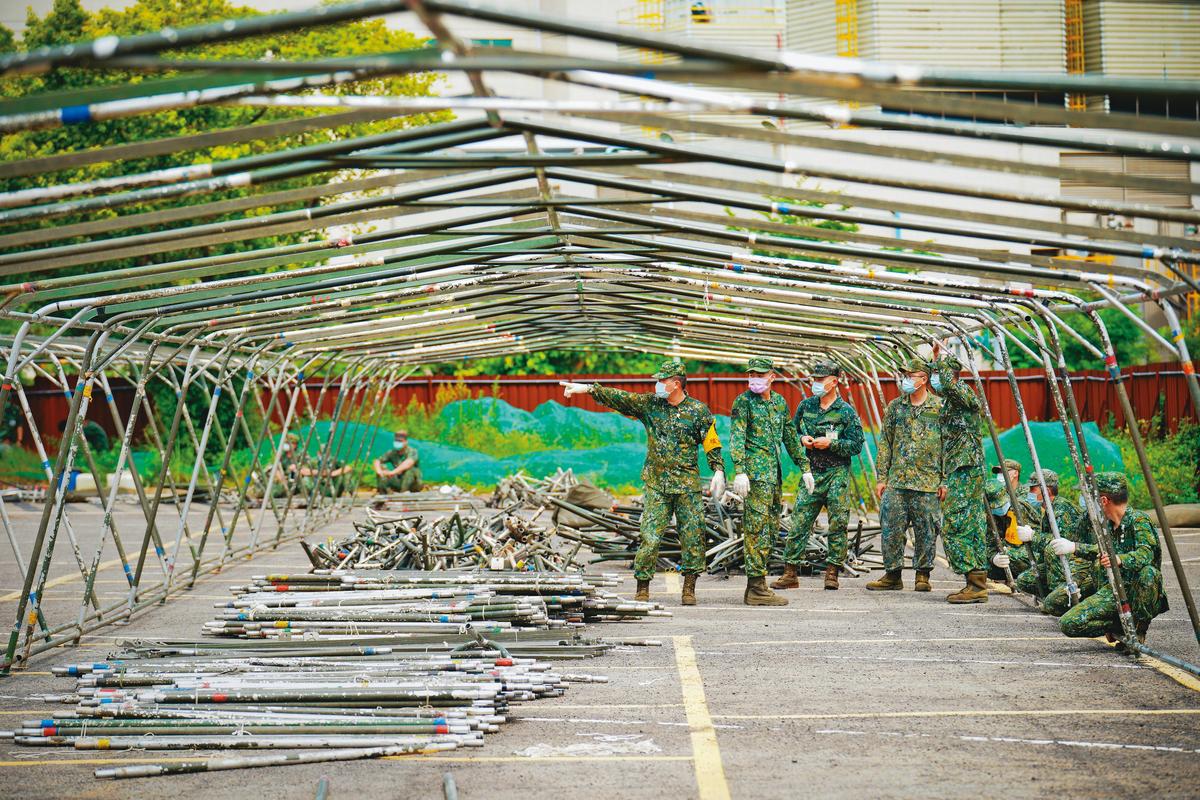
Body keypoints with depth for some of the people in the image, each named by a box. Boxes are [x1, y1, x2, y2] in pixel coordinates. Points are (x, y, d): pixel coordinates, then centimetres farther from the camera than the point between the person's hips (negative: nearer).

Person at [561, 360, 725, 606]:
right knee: (650, 537, -4)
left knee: (693, 537, -1)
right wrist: (588, 389, -9)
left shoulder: (699, 411, 0)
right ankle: (642, 588, 4)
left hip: (688, 484, -1)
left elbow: (712, 445, 2)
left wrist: (718, 471, -9)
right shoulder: (649, 404, 5)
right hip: (656, 484, 1)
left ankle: (689, 588, 10)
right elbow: (619, 398, 0)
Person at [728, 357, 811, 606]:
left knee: (771, 528, 10)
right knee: (757, 528, -9)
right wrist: (739, 471, -24)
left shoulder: (779, 402, 15)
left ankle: (756, 586, 15)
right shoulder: (744, 401, -5)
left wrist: (804, 467, 21)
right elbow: (737, 438, -13)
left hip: (775, 473, 8)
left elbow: (790, 436, 23)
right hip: (755, 471, -8)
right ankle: (756, 588, -9)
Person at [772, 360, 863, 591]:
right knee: (799, 522, -1)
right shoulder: (806, 405, 10)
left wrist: (830, 443, -16)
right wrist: (802, 440, -2)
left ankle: (832, 573, 7)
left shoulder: (846, 412, -2)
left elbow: (856, 444, -6)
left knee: (837, 525, -1)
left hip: (837, 474, -3)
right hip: (811, 473, 3)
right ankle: (790, 573, 2)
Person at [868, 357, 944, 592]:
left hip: (928, 482, -3)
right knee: (891, 528, 0)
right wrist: (882, 477, 6)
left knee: (926, 532, 2)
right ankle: (893, 574, 9)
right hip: (896, 481, 3)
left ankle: (923, 575, 13)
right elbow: (885, 443, 12)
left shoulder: (939, 407, 1)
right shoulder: (895, 406, 10)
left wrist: (944, 481, -4)